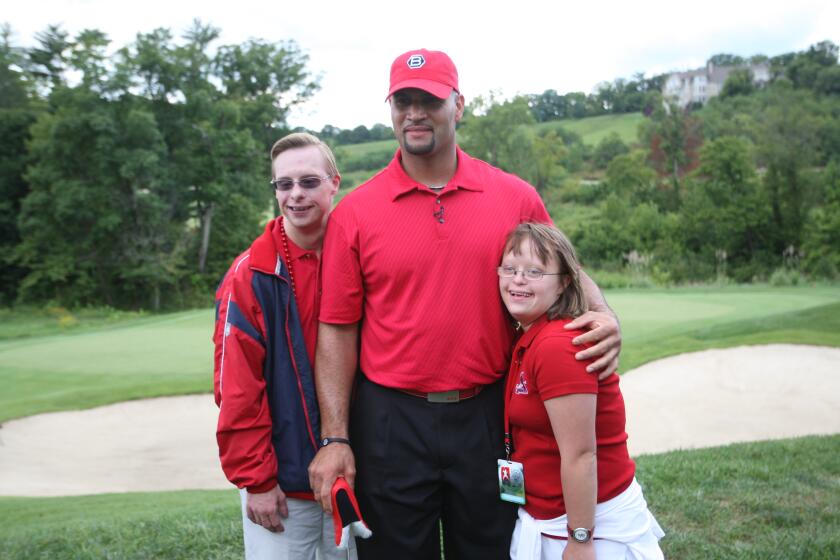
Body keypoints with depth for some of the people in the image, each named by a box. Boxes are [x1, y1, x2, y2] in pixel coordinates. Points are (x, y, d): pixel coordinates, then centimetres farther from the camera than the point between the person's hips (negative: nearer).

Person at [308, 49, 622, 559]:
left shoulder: (517, 197, 0)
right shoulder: (355, 212, -3)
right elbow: (338, 329, -4)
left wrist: (604, 316, -9)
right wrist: (335, 439, -7)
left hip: (487, 416, 1)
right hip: (390, 422, -1)